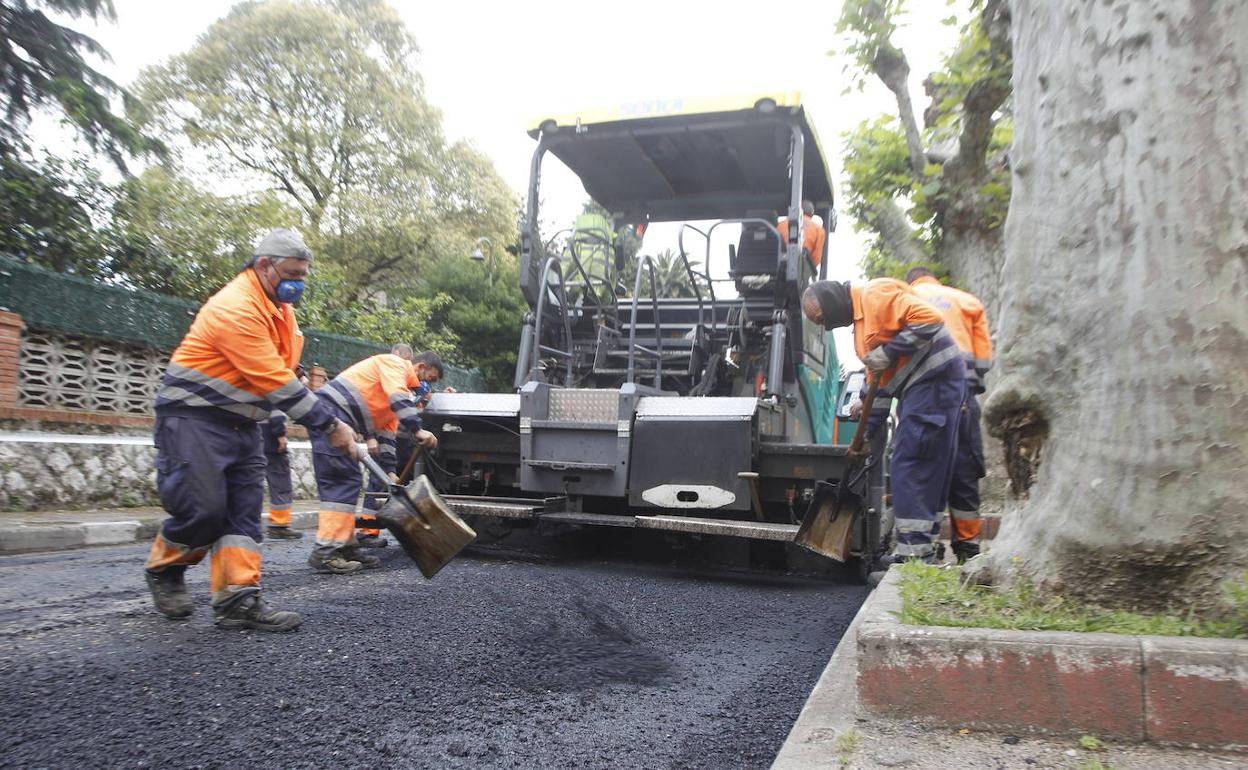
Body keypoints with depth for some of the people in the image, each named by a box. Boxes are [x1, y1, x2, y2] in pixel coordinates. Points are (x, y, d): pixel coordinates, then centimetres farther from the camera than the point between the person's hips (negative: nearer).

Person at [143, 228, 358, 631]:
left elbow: (282, 374, 13)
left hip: (240, 422, 9)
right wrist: (330, 425, -24)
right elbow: (276, 383, -26)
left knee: (245, 509, 1)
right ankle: (163, 569, 18)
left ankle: (238, 599, 1)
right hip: (192, 416, -9)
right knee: (204, 508, -10)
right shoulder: (235, 308, -23)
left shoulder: (279, 307, 9)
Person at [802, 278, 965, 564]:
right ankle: (922, 549, 15)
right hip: (917, 384, 10)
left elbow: (928, 319, -21)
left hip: (935, 376, -10)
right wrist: (867, 433, 20)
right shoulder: (860, 325, 21)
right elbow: (878, 385, 23)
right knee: (923, 465, 10)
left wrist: (888, 352, -19)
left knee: (912, 464, -11)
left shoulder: (875, 295, -9)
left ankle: (916, 552, -8)